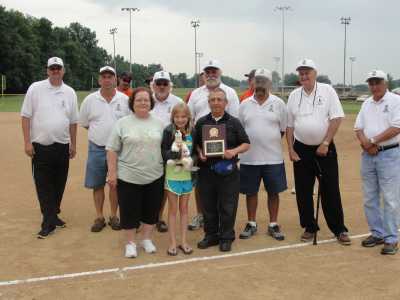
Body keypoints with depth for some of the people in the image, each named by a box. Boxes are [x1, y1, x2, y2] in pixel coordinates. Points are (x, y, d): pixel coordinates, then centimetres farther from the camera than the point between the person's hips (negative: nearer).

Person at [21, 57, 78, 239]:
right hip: (41, 146, -3)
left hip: (62, 146, 4)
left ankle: (53, 215, 27)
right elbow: (26, 116, -4)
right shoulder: (35, 88, -3)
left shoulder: (70, 92, 7)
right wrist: (27, 142, -9)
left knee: (59, 184, 11)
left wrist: (73, 144, 11)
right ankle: (49, 222, 3)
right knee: (44, 185, -2)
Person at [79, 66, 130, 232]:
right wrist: (100, 132, 5)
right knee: (97, 185, 7)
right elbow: (84, 123, 10)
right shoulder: (90, 100, 1)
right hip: (96, 148, 1)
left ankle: (113, 216, 22)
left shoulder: (125, 99, -1)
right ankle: (99, 217, 20)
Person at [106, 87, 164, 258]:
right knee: (129, 211, 5)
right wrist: (112, 173, -9)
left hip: (154, 177, 3)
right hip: (128, 178, -2)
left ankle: (147, 239, 29)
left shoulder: (158, 124, 5)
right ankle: (130, 243, 21)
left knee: (151, 210, 11)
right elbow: (112, 150, -3)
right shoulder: (122, 123, -3)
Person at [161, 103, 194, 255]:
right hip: (172, 175, -4)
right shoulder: (168, 132, -9)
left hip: (186, 175, 4)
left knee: (184, 209, 11)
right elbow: (163, 153, -13)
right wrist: (177, 154, -27)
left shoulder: (191, 133, 3)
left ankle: (184, 241, 21)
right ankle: (172, 243, 14)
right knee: (173, 209, 5)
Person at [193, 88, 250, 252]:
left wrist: (234, 151, -14)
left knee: (227, 206, 3)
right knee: (208, 206, 10)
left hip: (228, 171, -2)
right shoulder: (201, 122, 7)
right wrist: (200, 152, -5)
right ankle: (211, 235, 24)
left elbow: (246, 144, 3)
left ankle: (226, 237, 17)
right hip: (206, 170, 2)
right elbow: (195, 143, 15)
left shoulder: (234, 122, 1)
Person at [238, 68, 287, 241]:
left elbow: (283, 129, 4)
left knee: (273, 192, 7)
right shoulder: (245, 104, 5)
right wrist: (249, 143, 2)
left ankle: (273, 225, 20)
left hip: (273, 157, -1)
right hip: (249, 157, 1)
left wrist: (271, 142, 0)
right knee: (250, 192, 10)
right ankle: (251, 224, 24)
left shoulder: (278, 103, 1)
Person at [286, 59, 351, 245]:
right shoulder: (294, 96, 5)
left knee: (330, 191, 1)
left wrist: (325, 143, -14)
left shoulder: (327, 91, -4)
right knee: (303, 191, 7)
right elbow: (289, 125, 7)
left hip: (324, 149, -3)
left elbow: (336, 118, -9)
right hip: (301, 149, 3)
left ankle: (339, 229, 12)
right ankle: (309, 227, 20)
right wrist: (291, 150, 1)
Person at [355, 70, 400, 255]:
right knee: (369, 198, 10)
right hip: (368, 155, 6)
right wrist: (365, 143, -8)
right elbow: (358, 128, 11)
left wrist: (373, 141, -14)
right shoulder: (367, 104, 15)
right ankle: (377, 233, 23)